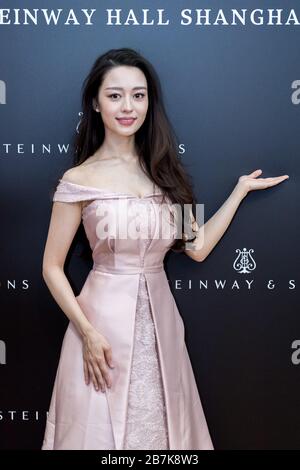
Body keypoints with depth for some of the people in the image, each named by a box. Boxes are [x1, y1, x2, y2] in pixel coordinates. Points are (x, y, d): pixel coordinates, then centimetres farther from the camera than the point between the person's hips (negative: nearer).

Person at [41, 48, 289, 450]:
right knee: (103, 429, 10)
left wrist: (241, 189, 5)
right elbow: (52, 268, -5)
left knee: (160, 424, 18)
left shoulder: (163, 170, 5)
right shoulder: (79, 180, -8)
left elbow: (197, 247, 2)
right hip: (104, 318, -4)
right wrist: (88, 333, -14)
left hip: (160, 317, 4)